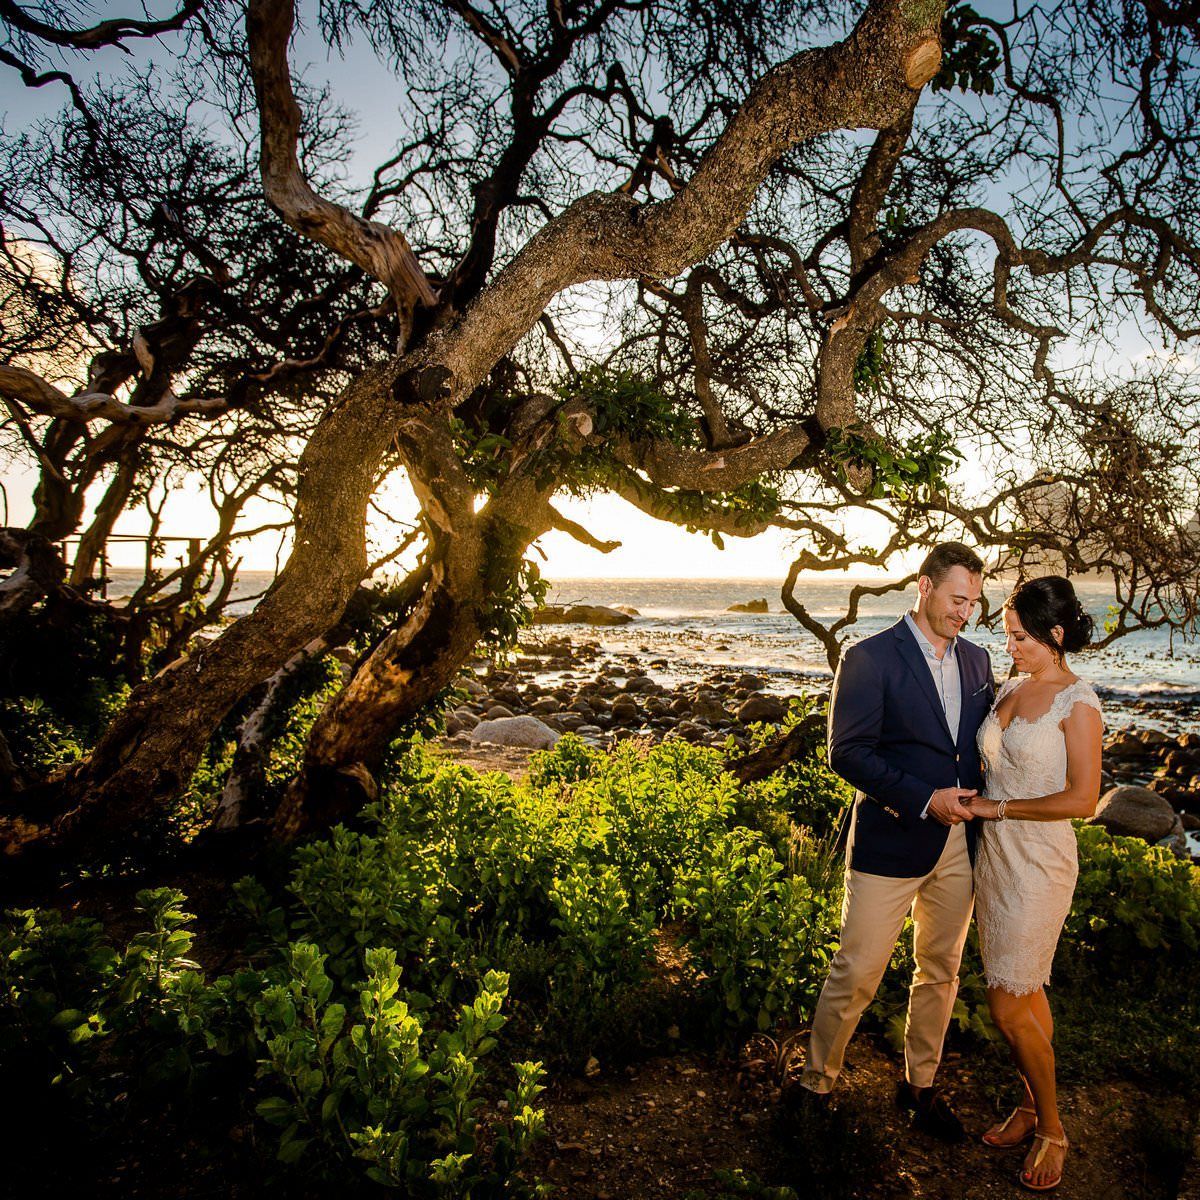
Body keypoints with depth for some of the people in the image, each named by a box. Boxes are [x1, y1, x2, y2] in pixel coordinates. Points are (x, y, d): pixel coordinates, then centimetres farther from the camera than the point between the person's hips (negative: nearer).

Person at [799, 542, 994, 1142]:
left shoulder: (976, 660, 9)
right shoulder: (870, 658, -10)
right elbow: (847, 753, -15)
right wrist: (925, 799, -20)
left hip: (959, 845, 6)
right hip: (891, 844, -6)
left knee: (940, 972, 19)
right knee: (855, 975, 3)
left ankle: (920, 1084, 39)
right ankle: (816, 1082, 26)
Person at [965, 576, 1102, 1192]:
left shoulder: (1077, 703, -13)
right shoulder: (1011, 689, 7)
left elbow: (1082, 798, -17)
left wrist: (996, 807, -14)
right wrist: (972, 800, 6)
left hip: (1038, 864, -6)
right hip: (994, 853, 6)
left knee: (1008, 1006, 0)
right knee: (1024, 991, 17)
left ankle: (1051, 1128, 21)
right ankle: (1031, 1106, 34)